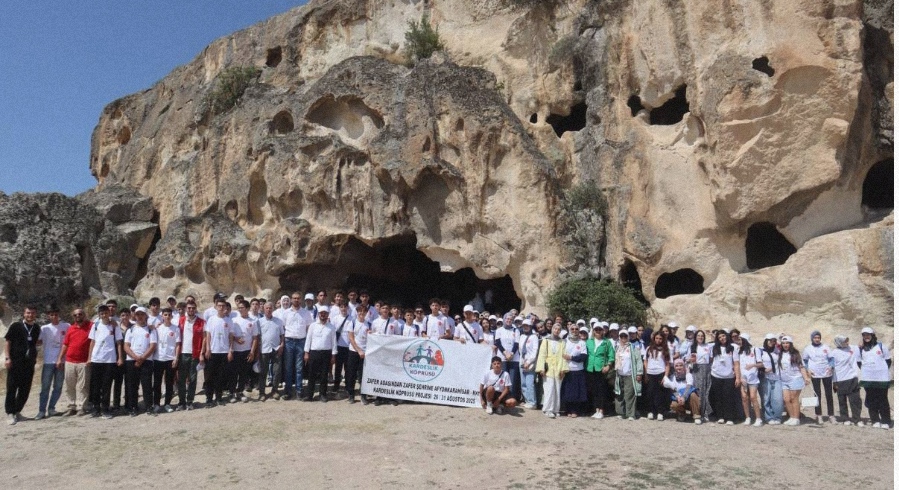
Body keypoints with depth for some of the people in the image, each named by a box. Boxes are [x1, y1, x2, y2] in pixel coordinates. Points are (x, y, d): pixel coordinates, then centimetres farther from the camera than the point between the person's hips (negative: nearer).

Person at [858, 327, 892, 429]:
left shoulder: (881, 346, 2)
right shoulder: (861, 349, 9)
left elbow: (888, 360, 6)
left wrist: (883, 370, 0)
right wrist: (865, 371, 8)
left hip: (882, 378, -2)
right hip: (867, 379, 3)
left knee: (883, 400, 0)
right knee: (871, 400, 3)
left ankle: (885, 421, 7)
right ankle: (875, 421, 9)